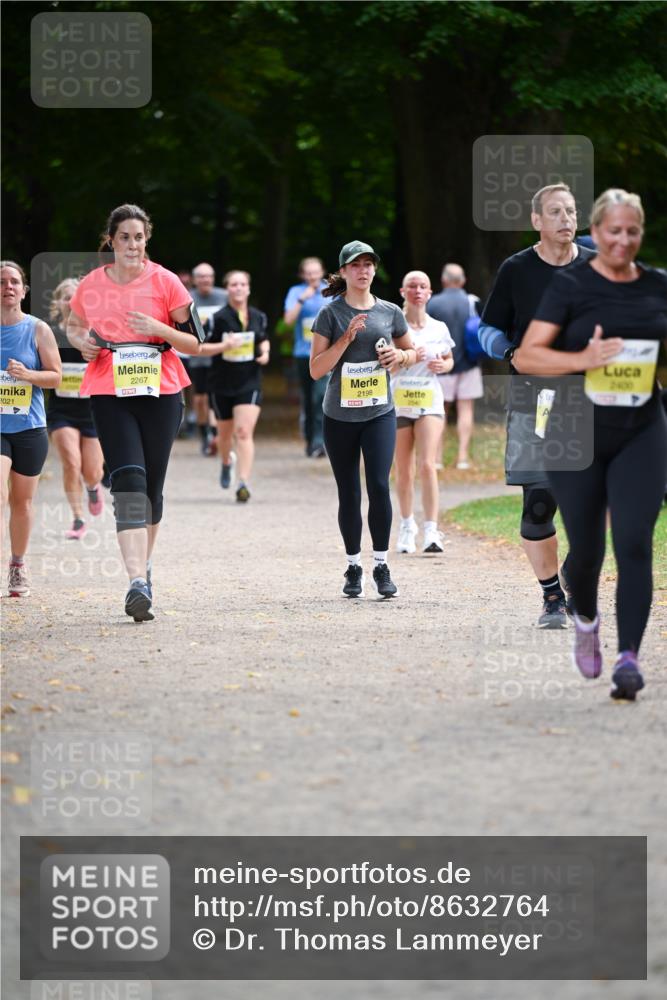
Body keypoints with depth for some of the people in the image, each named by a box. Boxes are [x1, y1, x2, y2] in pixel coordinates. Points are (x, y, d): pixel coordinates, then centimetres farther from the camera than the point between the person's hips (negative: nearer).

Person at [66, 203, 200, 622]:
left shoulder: (165, 282, -2)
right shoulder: (91, 285, 3)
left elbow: (194, 343, 1)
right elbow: (74, 325, 21)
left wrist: (160, 330, -17)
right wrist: (82, 342, -2)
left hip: (161, 394, 0)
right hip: (110, 395, 0)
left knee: (152, 487, 7)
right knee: (129, 481, -15)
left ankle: (145, 565, 31)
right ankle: (138, 584, -23)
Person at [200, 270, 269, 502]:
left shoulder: (259, 317, 2)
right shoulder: (218, 318, -9)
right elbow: (202, 347, -8)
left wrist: (265, 353, 0)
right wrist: (225, 346, -23)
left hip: (249, 383, 0)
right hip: (222, 384, 0)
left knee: (244, 432, -15)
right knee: (225, 432, 16)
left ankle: (244, 483, -20)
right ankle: (227, 461, 50)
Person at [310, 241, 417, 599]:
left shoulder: (390, 312, 5)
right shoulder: (330, 314, -2)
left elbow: (412, 352, 20)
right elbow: (316, 369, -7)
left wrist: (400, 355, -3)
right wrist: (347, 337, -16)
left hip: (379, 413, 1)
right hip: (339, 417, 0)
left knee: (379, 485, -14)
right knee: (349, 495, 6)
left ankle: (381, 566, -3)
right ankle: (353, 567, 19)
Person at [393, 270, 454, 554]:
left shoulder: (438, 328, 6)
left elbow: (449, 360, 20)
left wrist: (443, 365, -3)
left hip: (429, 402, 0)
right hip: (398, 402, 0)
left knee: (427, 465, -14)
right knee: (404, 470, 6)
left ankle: (431, 531, -16)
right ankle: (407, 526, 25)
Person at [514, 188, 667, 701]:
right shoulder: (570, 287, -4)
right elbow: (526, 356, -10)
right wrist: (583, 359, -25)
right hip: (577, 436, -1)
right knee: (587, 548, 6)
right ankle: (586, 620, 38)